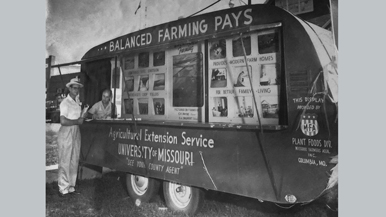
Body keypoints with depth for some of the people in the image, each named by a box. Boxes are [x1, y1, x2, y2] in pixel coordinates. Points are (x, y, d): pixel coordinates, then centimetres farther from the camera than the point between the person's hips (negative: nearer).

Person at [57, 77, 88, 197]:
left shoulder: (77, 101, 11)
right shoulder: (65, 102, -10)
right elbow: (63, 121, -19)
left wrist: (83, 117, 1)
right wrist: (77, 121, -11)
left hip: (76, 133, 7)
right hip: (66, 133, -7)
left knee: (74, 162, 10)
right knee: (65, 162, -1)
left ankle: (71, 187, 20)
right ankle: (63, 189, 9)